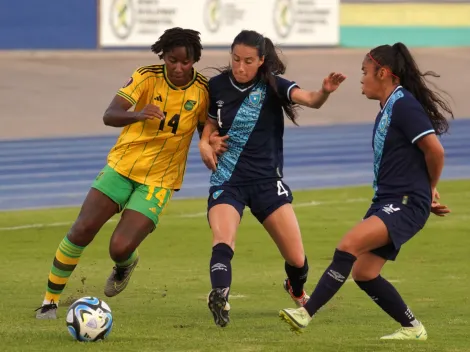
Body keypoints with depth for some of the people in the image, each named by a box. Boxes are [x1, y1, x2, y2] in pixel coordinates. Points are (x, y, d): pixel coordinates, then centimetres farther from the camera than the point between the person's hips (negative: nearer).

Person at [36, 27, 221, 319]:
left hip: (159, 180, -1)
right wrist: (138, 114, -44)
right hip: (123, 165, 1)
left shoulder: (203, 90, -9)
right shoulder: (147, 77, -12)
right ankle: (51, 300, 9)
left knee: (120, 248, -15)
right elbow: (109, 116, -23)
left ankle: (127, 263, 24)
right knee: (81, 231, -8)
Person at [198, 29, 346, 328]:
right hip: (227, 180, 1)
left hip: (267, 180, -1)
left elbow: (309, 99, -28)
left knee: (297, 260, 3)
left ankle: (297, 290, 37)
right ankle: (220, 298, -43)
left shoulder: (272, 86, -9)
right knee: (222, 242, -29)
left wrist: (325, 92, -50)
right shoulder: (217, 86, -1)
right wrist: (204, 142, -4)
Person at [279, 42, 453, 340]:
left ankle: (306, 314, -28)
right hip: (387, 201, 10)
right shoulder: (387, 109, 17)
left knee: (349, 245, -24)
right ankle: (412, 328, 19)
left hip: (406, 204, -10)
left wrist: (430, 189, -1)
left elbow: (435, 150, -18)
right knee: (363, 273, 7)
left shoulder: (404, 105, -13)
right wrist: (427, 195, 13)